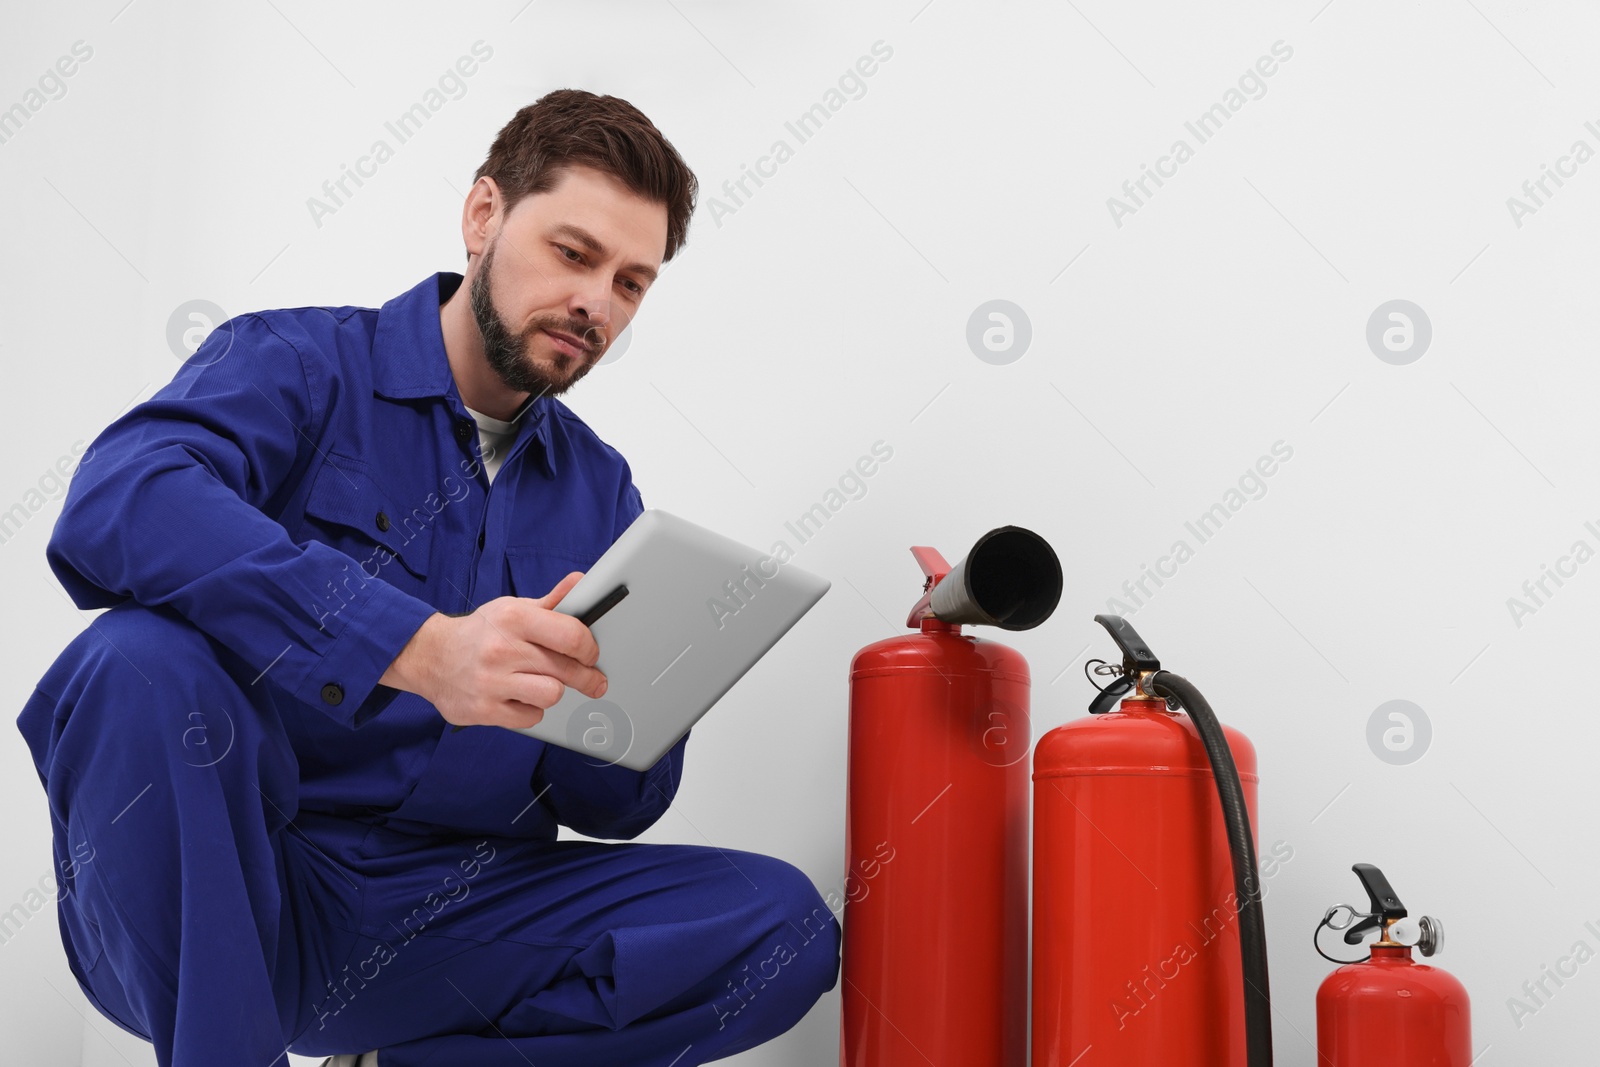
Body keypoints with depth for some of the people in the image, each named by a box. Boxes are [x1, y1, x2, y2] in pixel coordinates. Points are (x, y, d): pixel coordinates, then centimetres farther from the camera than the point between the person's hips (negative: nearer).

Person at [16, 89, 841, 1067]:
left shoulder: (601, 490, 12)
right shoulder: (297, 364, -2)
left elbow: (622, 808, 9)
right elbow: (118, 508, -26)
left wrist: (601, 709, -16)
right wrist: (417, 647, -36)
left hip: (451, 919, 4)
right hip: (197, 910, -4)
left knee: (784, 925, -13)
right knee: (146, 661, -33)